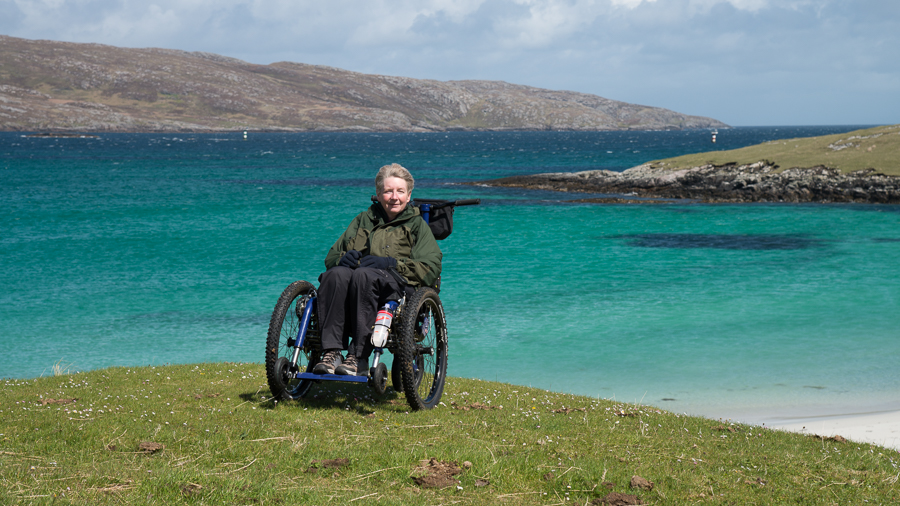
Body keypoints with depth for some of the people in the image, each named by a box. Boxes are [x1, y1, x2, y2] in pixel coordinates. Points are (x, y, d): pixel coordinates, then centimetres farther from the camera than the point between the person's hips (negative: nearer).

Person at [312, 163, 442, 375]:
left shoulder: (417, 225, 22)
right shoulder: (364, 219, 31)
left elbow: (430, 268, 6)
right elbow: (331, 257, 26)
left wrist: (390, 263, -8)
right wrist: (343, 258, 1)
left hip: (395, 286, -3)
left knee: (363, 275, -38)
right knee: (336, 274, -34)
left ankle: (358, 357, -41)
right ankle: (331, 352, -41)